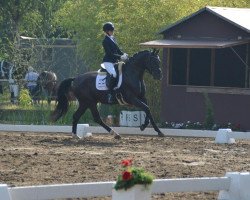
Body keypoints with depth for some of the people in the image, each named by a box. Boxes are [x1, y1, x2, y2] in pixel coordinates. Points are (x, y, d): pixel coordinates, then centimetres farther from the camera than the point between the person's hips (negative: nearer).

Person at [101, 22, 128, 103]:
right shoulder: (105, 41, -11)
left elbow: (117, 49, 19)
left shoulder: (113, 38, 16)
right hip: (108, 62, -10)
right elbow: (110, 53, -17)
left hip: (114, 61, 10)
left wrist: (123, 54, 0)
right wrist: (120, 57, -21)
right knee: (113, 74, -32)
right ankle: (110, 93, -32)